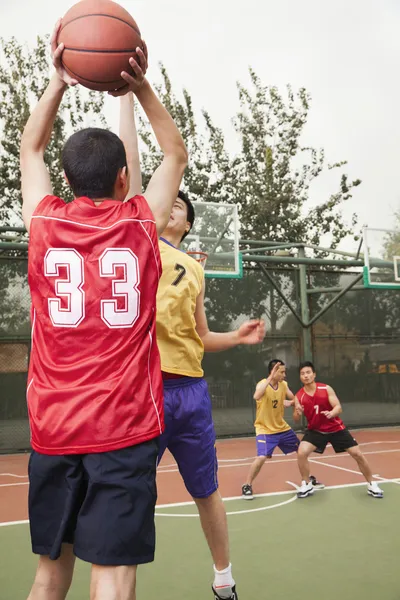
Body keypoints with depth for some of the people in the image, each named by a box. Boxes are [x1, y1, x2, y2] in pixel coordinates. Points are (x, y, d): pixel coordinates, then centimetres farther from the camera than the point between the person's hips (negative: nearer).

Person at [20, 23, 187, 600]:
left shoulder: (44, 222, 1)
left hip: (52, 426, 3)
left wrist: (58, 81, 17)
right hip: (125, 427, -2)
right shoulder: (141, 223, -2)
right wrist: (139, 87, 9)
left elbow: (31, 148, 21)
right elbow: (176, 155, 15)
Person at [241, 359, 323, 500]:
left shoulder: (284, 384, -2)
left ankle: (309, 478, 38)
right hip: (265, 429, -7)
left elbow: (295, 400, 10)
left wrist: (289, 402, -12)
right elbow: (256, 397, -44)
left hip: (282, 427, 7)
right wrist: (270, 378, -45)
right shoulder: (262, 384, -21)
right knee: (262, 457, -24)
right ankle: (247, 486, -3)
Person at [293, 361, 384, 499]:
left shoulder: (326, 389, -13)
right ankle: (307, 485, 2)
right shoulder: (299, 396, -10)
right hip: (315, 430, 1)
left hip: (336, 428, 0)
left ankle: (371, 484, 23)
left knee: (357, 454, 0)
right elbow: (296, 419, -7)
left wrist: (331, 413, -40)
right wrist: (297, 412, -32)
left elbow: (338, 407, -16)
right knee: (301, 453, -20)